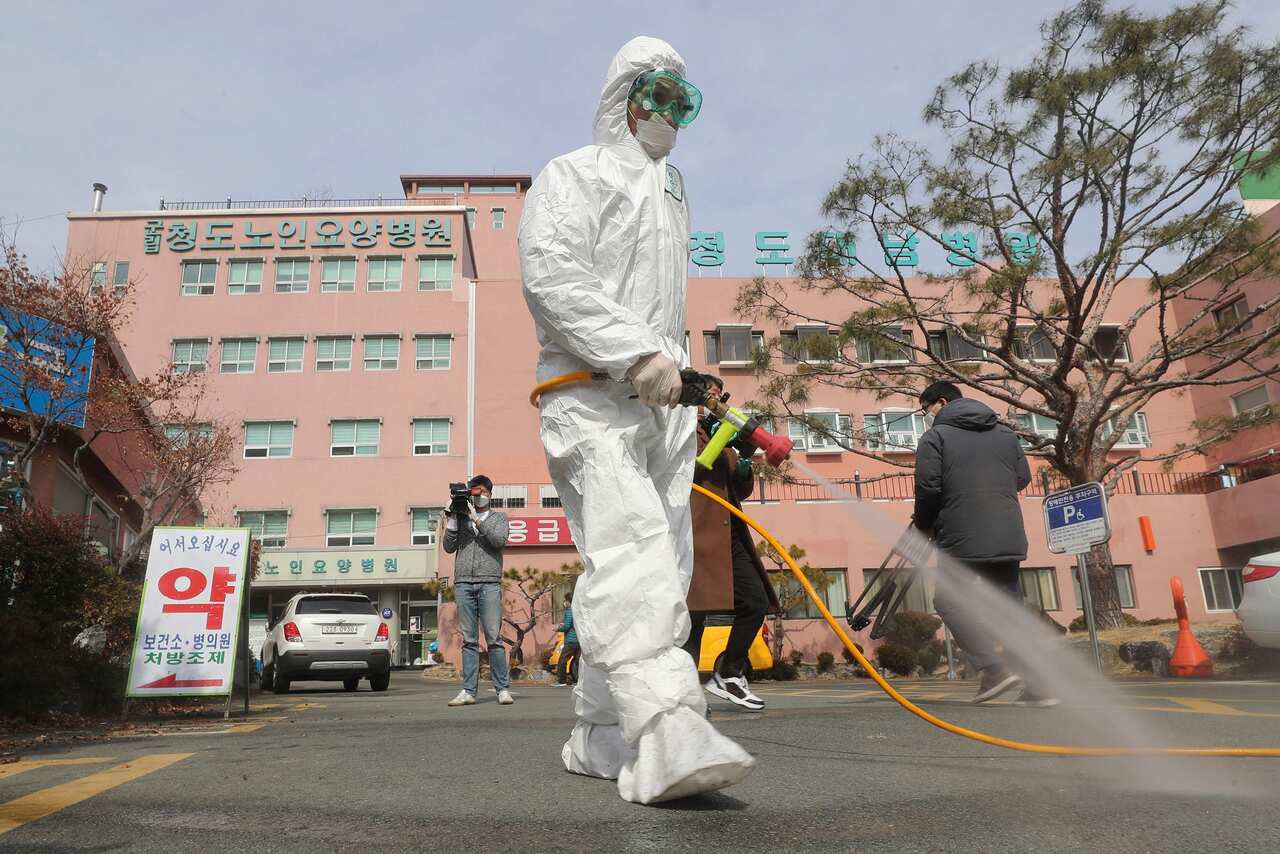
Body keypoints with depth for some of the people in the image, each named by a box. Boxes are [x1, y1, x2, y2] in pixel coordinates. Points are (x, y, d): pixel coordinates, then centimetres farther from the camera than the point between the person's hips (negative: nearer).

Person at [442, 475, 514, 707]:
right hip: (463, 583, 2)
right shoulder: (461, 517, 20)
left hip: (489, 583, -2)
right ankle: (468, 691, 1)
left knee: (494, 638, -6)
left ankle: (503, 689, -2)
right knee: (469, 640, 1)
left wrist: (477, 519, -7)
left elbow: (500, 540, -4)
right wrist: (452, 520, 0)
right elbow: (449, 547, 10)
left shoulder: (498, 517, 15)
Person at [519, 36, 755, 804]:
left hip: (663, 402, 8)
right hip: (591, 398, -7)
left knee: (661, 567, 1)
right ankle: (668, 736, -35)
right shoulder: (570, 177, 7)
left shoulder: (673, 195, 30)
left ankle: (603, 735, 10)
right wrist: (637, 355, -20)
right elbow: (553, 279, -11)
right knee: (631, 546, -25)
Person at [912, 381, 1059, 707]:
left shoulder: (935, 437, -1)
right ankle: (1037, 685, 6)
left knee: (949, 600, 3)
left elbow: (927, 488, -9)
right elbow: (1023, 477, 16)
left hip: (961, 537, -6)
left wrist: (923, 525, 7)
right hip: (1008, 537, 6)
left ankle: (994, 668, -10)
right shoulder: (1004, 433, 17)